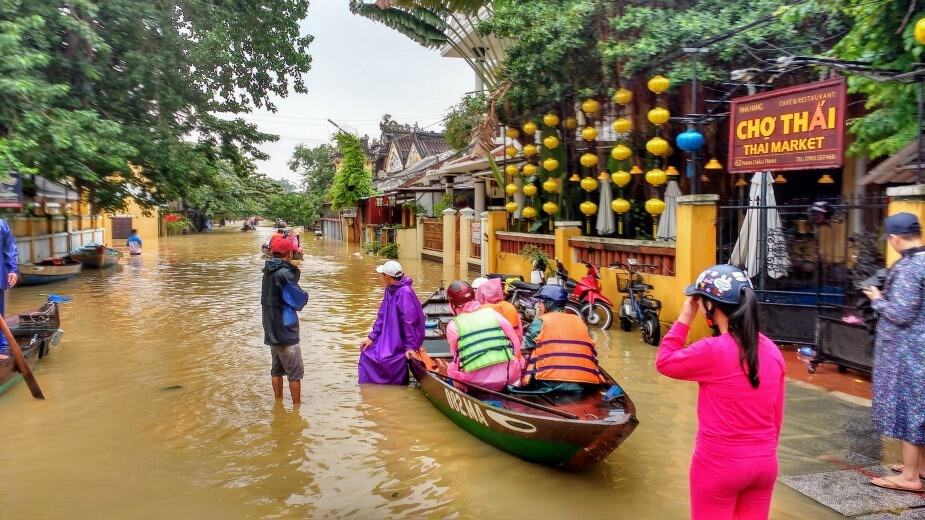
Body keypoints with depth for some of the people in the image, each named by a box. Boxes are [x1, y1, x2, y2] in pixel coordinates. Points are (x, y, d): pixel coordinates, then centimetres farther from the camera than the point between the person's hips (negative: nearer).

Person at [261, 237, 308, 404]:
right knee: (295, 372, 1)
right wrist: (304, 295, 5)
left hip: (271, 331, 9)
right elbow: (300, 300, -15)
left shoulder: (269, 271, 7)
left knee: (277, 370, 17)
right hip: (285, 331, -9)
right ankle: (297, 405, 6)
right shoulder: (284, 273, -20)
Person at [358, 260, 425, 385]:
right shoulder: (389, 290, 3)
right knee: (367, 353, 9)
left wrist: (410, 346, -21)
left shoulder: (405, 292, -25)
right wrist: (372, 337, 3)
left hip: (402, 341, -9)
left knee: (382, 358, -21)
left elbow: (410, 322, -24)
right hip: (390, 337, 9)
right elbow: (382, 316, 8)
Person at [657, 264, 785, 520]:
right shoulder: (772, 351, 1)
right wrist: (764, 451, 19)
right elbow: (776, 415, 8)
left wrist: (684, 319, -1)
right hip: (765, 463, 6)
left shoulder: (713, 351, -20)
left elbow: (664, 362, -4)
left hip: (720, 464, -6)